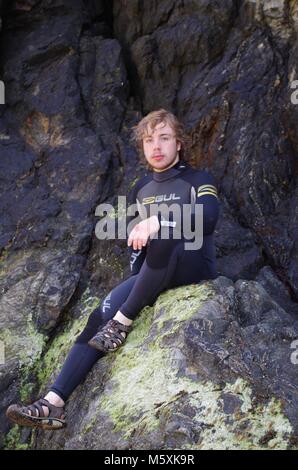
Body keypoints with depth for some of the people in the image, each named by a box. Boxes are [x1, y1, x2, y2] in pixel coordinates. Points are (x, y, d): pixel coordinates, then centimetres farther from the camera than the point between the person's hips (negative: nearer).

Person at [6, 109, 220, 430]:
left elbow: (208, 219, -22)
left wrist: (159, 221, -34)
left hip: (193, 266, -5)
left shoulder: (198, 180, -2)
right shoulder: (140, 189, 16)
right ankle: (53, 403, -29)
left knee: (163, 241, -39)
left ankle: (123, 323, -27)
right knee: (102, 315, -20)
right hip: (153, 275, 5)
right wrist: (136, 276, 12)